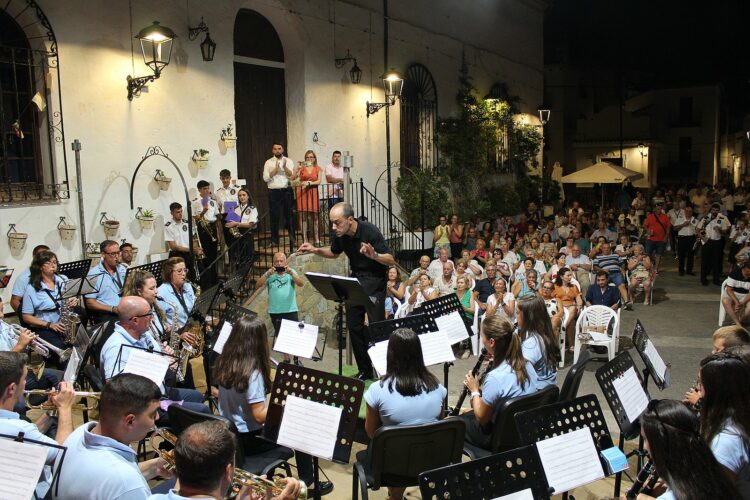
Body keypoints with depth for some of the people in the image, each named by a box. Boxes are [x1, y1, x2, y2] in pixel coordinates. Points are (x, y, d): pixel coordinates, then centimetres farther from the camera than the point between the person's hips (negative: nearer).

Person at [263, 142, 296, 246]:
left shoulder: (288, 161, 7)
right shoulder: (268, 162, 7)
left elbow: (291, 175, -6)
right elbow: (266, 178, -3)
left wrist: (284, 167, -22)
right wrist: (275, 169, -13)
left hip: (286, 190, 0)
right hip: (273, 192, 0)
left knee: (289, 214, 3)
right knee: (274, 216, 2)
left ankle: (292, 237, 12)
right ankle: (274, 240, 7)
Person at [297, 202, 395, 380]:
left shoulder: (370, 231, -23)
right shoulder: (340, 235, -5)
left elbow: (391, 260, -23)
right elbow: (334, 253, 17)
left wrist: (374, 255, -42)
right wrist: (314, 250, 1)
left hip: (374, 280, -6)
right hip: (355, 279, 6)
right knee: (354, 325, 6)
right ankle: (364, 371, 18)